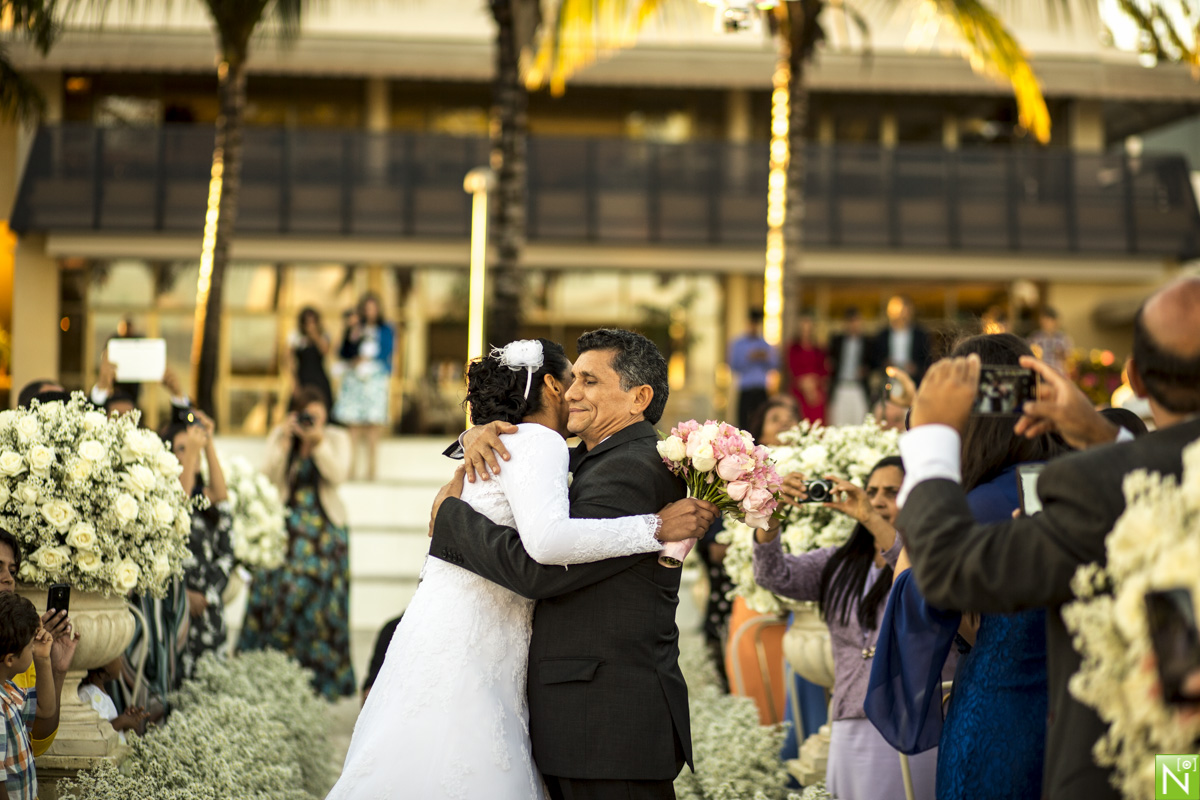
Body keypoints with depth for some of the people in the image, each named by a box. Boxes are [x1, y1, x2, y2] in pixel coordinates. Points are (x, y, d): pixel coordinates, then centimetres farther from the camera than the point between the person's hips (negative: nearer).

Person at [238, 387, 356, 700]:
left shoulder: (336, 439, 3)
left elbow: (337, 475, -13)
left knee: (321, 600, -4)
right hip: (286, 528, 1)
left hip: (325, 531, -1)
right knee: (278, 594, -8)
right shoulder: (278, 437, 6)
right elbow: (268, 478, -6)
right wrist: (284, 444, -15)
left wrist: (318, 442, -21)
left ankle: (323, 680, 4)